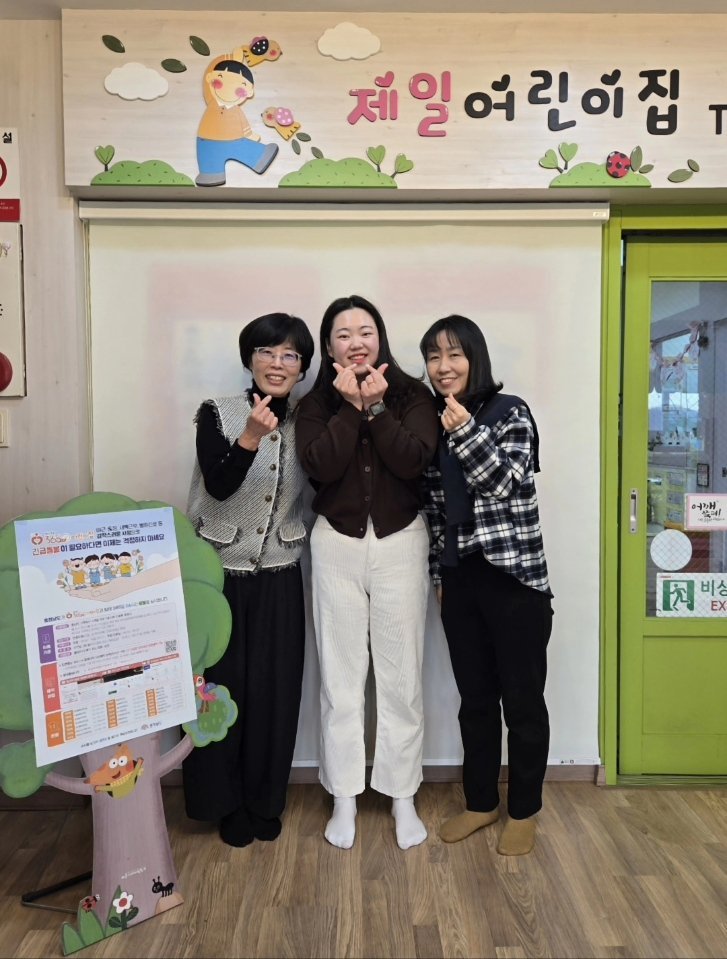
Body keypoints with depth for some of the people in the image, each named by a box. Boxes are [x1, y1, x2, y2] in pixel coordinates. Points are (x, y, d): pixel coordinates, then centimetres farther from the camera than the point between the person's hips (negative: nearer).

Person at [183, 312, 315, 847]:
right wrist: (252, 436, -36)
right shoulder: (217, 414, -7)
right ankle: (227, 802, 26)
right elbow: (219, 486, -20)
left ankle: (266, 801, 28)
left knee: (274, 691, 7)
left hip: (279, 578, 2)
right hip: (219, 574, -2)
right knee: (221, 688, 5)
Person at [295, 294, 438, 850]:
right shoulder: (318, 403, 4)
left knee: (401, 675, 6)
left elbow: (415, 460, -14)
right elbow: (320, 466, -14)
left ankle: (403, 796, 22)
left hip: (400, 542, 0)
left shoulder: (412, 395, 1)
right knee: (341, 676, 7)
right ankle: (344, 798, 22)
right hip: (337, 545, 1)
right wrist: (351, 407, -15)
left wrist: (375, 406, -16)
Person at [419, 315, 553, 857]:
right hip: (460, 581, 5)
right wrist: (438, 573, 12)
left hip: (514, 578, -5)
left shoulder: (510, 412, -6)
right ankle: (481, 802, 31)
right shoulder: (432, 423, 8)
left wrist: (467, 433, -24)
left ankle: (524, 811, 25)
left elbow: (503, 485, -15)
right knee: (475, 699, 15)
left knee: (522, 699, 7)